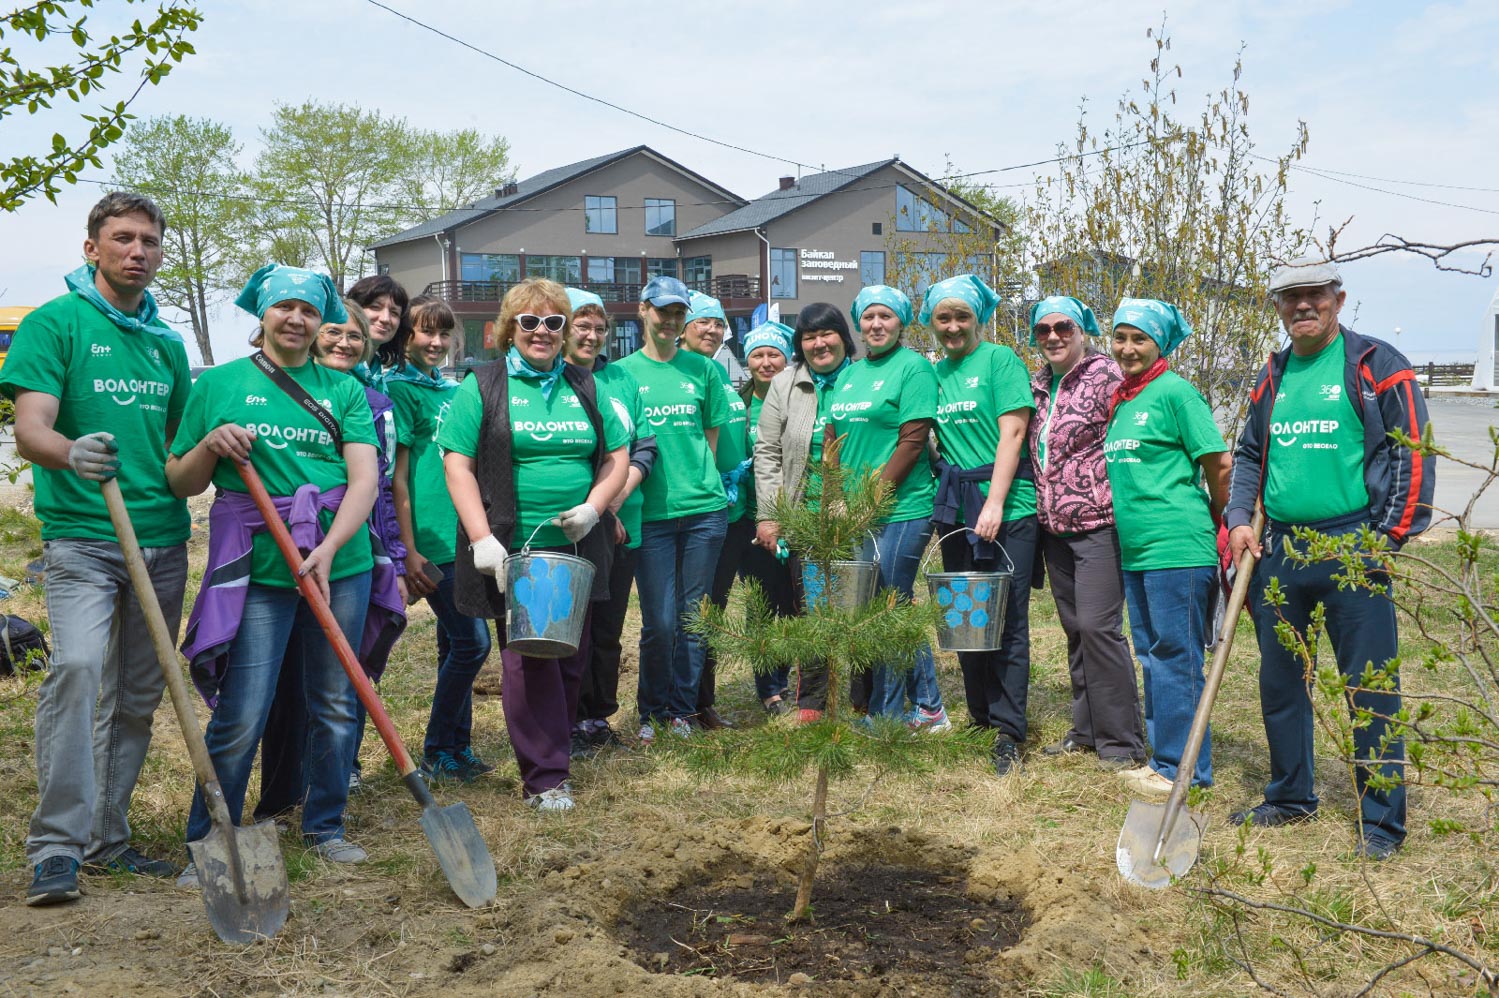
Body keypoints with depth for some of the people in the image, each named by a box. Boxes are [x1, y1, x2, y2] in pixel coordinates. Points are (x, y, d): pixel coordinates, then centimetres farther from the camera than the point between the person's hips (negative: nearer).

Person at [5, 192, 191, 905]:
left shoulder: (166, 342, 15)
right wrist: (70, 454, -35)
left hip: (162, 537, 6)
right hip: (80, 535, -5)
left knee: (136, 696, 8)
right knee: (76, 667, -21)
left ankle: (107, 837, 20)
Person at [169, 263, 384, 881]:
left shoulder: (343, 390, 8)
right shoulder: (219, 385, 6)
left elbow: (365, 478, -2)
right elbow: (181, 484, 9)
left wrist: (328, 548, -17)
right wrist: (210, 446, -12)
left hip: (341, 565, 2)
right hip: (257, 571, -2)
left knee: (336, 706, 9)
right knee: (239, 718, -4)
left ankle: (324, 826, 27)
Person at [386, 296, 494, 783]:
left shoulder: (452, 389, 15)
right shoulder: (398, 388, -6)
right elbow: (397, 474, -11)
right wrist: (409, 551, -15)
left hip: (463, 537, 7)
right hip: (430, 539, -7)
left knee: (455, 644, 12)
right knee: (472, 641, -8)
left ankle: (457, 749, 22)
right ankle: (435, 754, 5)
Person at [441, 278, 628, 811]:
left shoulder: (584, 386, 12)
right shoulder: (482, 386, 1)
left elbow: (617, 454, 13)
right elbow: (458, 465, -5)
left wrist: (594, 507, -6)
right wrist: (481, 538, -14)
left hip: (577, 548, 4)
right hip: (513, 551, -4)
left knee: (571, 655, 10)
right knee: (527, 657, -4)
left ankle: (554, 747, 28)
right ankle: (544, 777, 2)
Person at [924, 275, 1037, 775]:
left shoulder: (1000, 359, -3)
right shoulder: (935, 373, 13)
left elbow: (1011, 433, -10)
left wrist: (994, 503, -16)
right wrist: (941, 491, 7)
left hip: (1007, 508, -6)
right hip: (954, 511, 6)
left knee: (1008, 620, -4)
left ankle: (1008, 730, 2)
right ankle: (980, 714, 25)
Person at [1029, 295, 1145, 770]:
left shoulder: (1107, 375, -8)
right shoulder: (1038, 384, 13)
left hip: (1098, 522, -7)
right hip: (1055, 525, 7)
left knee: (1098, 627, -10)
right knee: (1075, 629, 13)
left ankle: (1121, 742, 0)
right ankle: (1086, 730, 23)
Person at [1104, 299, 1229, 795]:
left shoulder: (1174, 391, -8)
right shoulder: (1120, 401, 15)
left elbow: (1219, 464, -8)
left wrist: (1213, 524, 3)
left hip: (1177, 549, -8)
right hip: (1135, 551, 9)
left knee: (1176, 659, -2)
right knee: (1151, 657, 15)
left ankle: (1184, 769, 7)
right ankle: (1163, 758, 26)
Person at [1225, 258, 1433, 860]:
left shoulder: (1376, 365, -2)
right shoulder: (1272, 377, 14)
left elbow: (1411, 452, -5)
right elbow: (1248, 455, 21)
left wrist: (1391, 534, -11)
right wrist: (1239, 520, 6)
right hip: (1278, 551, 6)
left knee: (1370, 688, -1)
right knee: (1279, 681, 13)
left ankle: (1382, 820, 11)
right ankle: (1290, 797, 29)